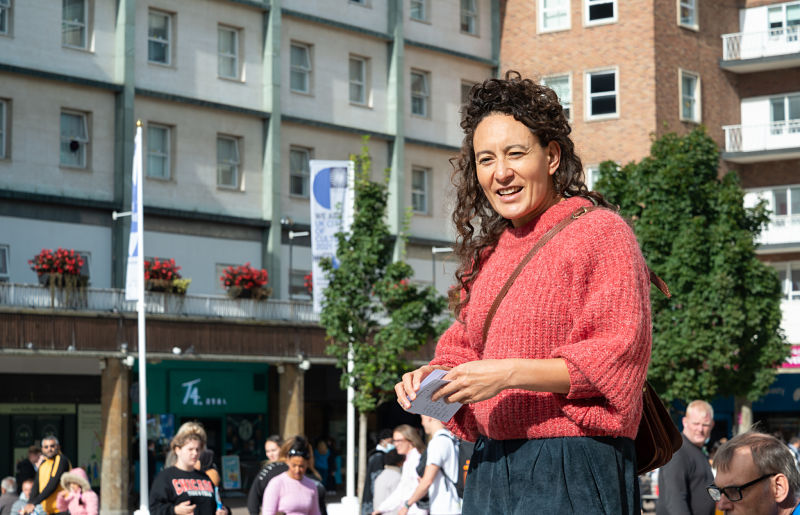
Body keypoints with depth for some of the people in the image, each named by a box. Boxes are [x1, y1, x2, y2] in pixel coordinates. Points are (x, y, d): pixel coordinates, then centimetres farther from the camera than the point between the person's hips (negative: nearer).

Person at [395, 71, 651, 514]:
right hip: (491, 470, 6)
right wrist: (437, 376, -1)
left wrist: (510, 372, -21)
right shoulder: (489, 252, 15)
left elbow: (617, 358, -14)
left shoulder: (600, 232, -6)